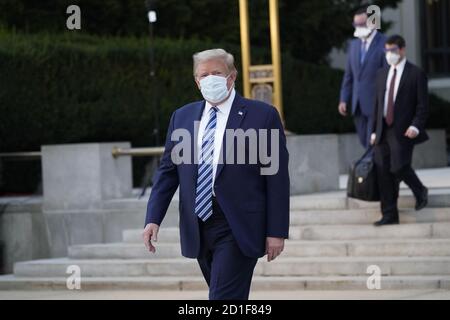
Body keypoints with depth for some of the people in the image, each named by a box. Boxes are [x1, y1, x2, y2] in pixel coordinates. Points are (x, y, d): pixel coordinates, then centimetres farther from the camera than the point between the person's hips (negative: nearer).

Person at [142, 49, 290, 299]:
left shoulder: (262, 116, -3)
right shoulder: (182, 117, 12)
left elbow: (277, 178, -5)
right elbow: (168, 171, 12)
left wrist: (277, 231, -8)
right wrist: (154, 219, 1)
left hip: (237, 231, -5)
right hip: (198, 229, 5)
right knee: (230, 298, 14)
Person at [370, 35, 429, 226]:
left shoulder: (416, 74, -2)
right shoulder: (382, 74, 16)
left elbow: (422, 105, -5)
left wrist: (416, 126, -18)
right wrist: (374, 131, 15)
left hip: (403, 131, -6)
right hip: (383, 131, 6)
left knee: (399, 167, -17)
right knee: (383, 173, 0)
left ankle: (420, 191, 14)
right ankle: (389, 215, 6)